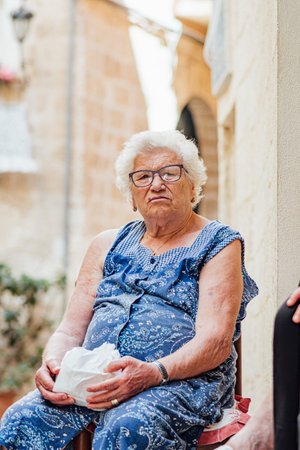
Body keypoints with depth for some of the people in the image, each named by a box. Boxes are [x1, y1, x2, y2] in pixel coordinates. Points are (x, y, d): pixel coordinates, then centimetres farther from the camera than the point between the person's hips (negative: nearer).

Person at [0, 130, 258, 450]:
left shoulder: (219, 244, 6)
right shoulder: (107, 246, 21)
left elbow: (215, 342, -7)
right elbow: (70, 330, 16)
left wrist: (152, 373, -26)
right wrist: (53, 364, -9)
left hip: (183, 379, -4)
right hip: (93, 376, 4)